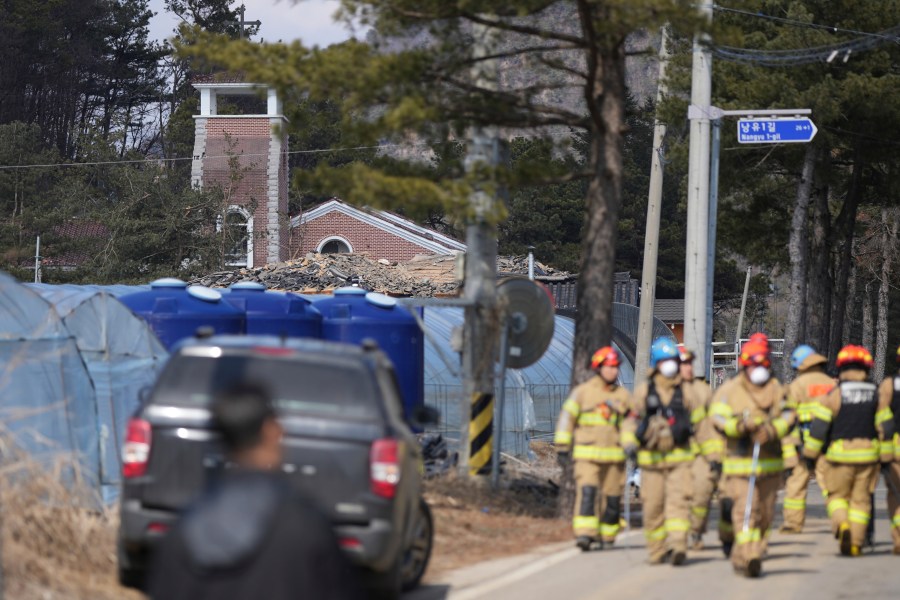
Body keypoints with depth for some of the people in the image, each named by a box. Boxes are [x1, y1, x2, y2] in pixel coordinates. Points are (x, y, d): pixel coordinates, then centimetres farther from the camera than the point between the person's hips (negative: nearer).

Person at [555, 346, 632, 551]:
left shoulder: (623, 395, 10)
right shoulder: (582, 391, 2)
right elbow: (567, 416, 1)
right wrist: (562, 444, -5)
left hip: (614, 455, 3)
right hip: (587, 454, -3)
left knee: (611, 497, 7)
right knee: (587, 492, -17)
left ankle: (606, 536, 20)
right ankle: (584, 534, -22)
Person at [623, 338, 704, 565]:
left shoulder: (686, 392, 6)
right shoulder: (643, 393, 5)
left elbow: (701, 422, 12)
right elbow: (632, 419, 11)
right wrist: (629, 441, -8)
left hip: (680, 458, -1)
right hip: (651, 459, 1)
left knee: (678, 500, -15)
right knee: (653, 506, 3)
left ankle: (678, 545, -24)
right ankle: (657, 551, 15)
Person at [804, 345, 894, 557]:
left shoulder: (834, 395, -6)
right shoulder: (877, 396, 3)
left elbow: (819, 426, -7)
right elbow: (886, 428, 6)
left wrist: (810, 454, 1)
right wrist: (886, 457, 15)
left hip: (840, 454, -2)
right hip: (868, 455, 2)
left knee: (838, 495, 11)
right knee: (861, 499, 8)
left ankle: (841, 524, -17)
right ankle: (856, 543, 2)